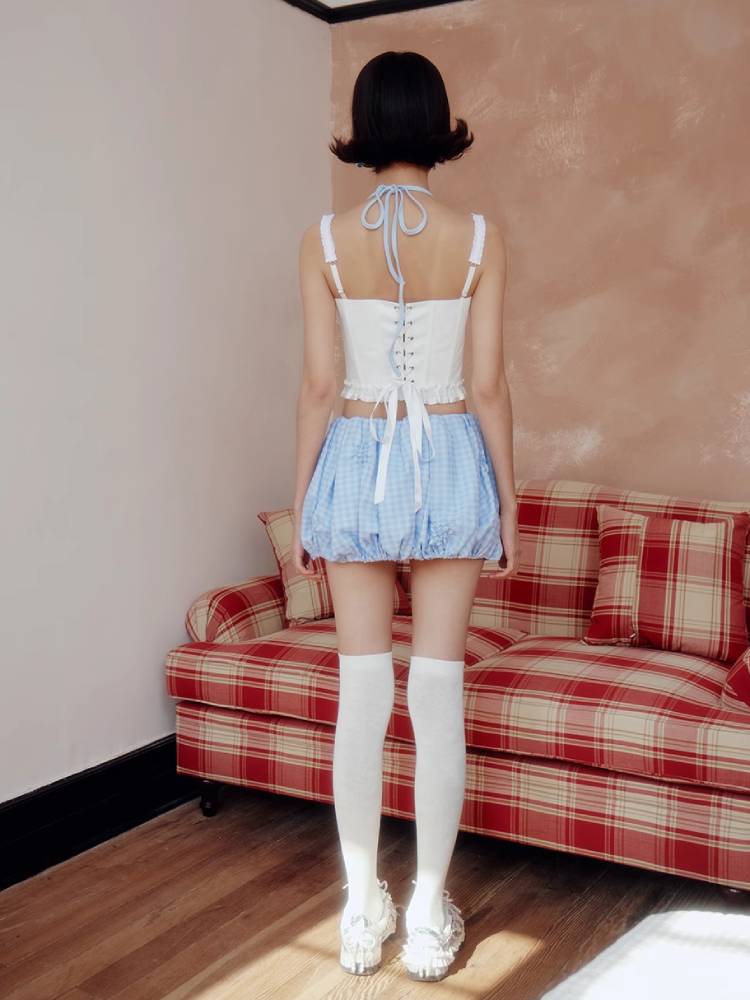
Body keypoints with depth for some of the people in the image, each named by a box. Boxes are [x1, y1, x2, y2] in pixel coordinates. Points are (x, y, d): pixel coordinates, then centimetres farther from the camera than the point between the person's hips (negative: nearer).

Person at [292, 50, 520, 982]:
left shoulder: (324, 239, -3)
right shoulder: (478, 236, -3)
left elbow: (318, 384, -3)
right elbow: (489, 385, -4)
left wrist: (301, 501, 6)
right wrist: (508, 498, 6)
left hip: (357, 461, 1)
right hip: (450, 462, 0)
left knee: (361, 694, 7)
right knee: (438, 695, 5)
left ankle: (362, 912, 18)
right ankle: (428, 915, 15)